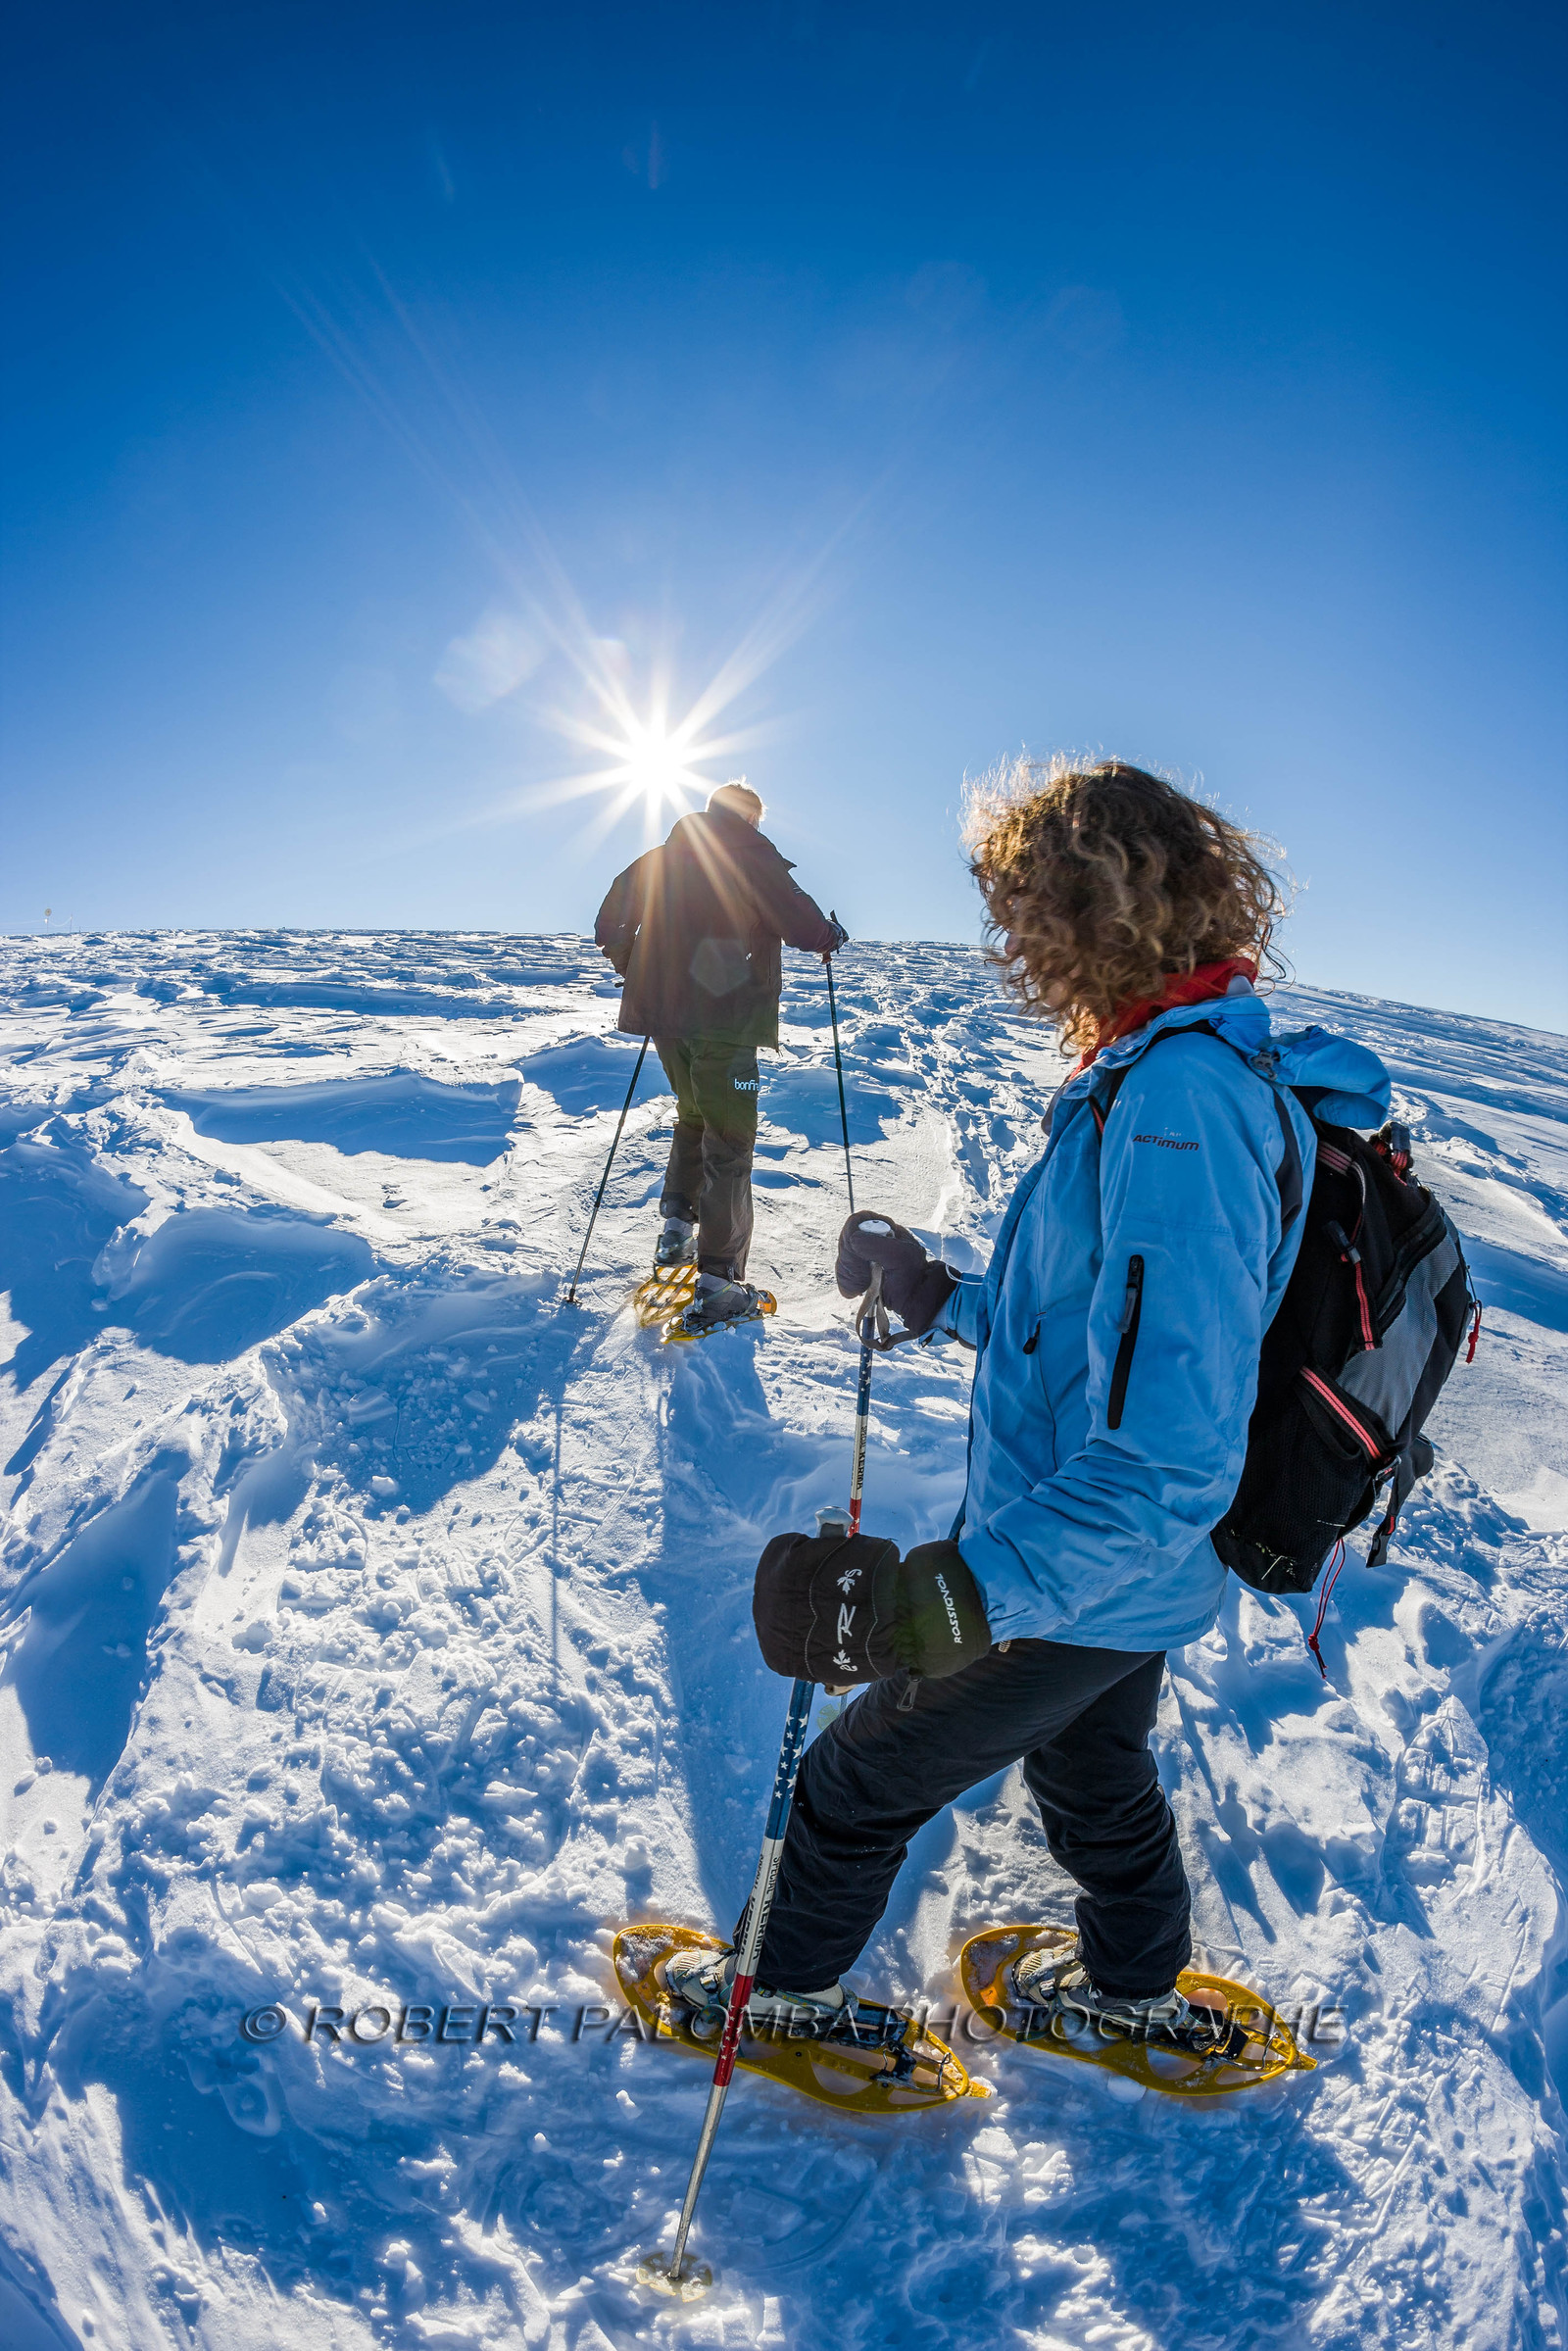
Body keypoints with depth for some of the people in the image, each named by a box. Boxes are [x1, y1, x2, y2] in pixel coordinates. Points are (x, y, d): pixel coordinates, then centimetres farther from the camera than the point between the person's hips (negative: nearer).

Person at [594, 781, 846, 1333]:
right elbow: (799, 924, -9)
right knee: (728, 1144, -3)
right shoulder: (751, 855, -3)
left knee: (693, 1117, 28)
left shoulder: (662, 857, 14)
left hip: (662, 1012, 6)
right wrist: (831, 935, 12)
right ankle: (717, 1282, -6)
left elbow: (610, 924, 19)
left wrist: (632, 968, 33)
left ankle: (677, 1226, 25)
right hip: (724, 1020, -6)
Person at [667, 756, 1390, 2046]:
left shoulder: (1179, 1102, -32)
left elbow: (1170, 1460, -39)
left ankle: (786, 1988, 42)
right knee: (1092, 1771, 33)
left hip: (1073, 1591, -9)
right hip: (1131, 1572, 9)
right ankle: (1141, 1983, 59)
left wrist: (942, 1597, -46)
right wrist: (941, 1296, 14)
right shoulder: (1215, 1068, 1)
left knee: (858, 1781, 15)